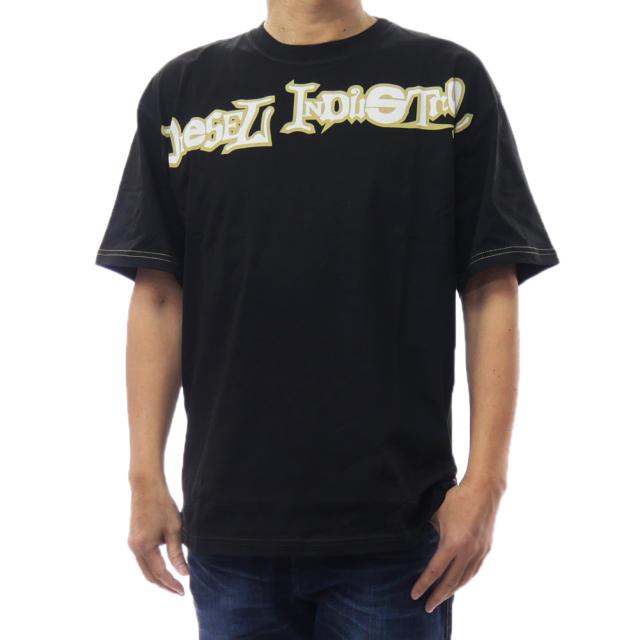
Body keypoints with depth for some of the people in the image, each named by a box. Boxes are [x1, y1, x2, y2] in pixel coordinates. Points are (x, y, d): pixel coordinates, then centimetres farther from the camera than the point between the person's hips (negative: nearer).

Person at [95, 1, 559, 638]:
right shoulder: (182, 88, 8)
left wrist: (485, 481, -7)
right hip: (228, 523, 2)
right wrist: (146, 480, 1)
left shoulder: (450, 79, 4)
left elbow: (491, 293, 0)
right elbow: (158, 298, 6)